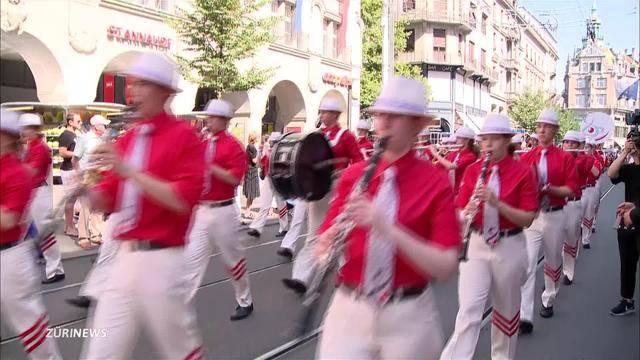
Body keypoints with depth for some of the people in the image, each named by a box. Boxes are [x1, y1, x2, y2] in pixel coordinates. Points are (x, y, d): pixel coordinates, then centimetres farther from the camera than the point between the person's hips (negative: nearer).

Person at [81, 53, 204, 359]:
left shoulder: (183, 134, -8)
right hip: (125, 257, 7)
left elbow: (184, 199, -19)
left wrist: (129, 170, -22)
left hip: (160, 261, -6)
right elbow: (108, 202, 14)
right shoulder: (127, 138, 13)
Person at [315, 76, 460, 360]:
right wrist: (328, 243, -21)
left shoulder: (436, 182, -7)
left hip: (408, 318, -1)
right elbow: (323, 245, 2)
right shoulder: (352, 175, 1)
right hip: (348, 312, 2)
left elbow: (445, 268, -15)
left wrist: (386, 228, -28)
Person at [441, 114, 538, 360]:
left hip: (510, 248, -1)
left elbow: (527, 219, -11)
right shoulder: (472, 170, 1)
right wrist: (467, 212, -21)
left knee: (506, 311, 15)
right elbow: (460, 212, 3)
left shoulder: (523, 172, -6)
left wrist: (496, 202, -25)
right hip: (476, 246, 1)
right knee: (468, 310, -7)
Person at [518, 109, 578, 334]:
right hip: (530, 216, 0)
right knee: (527, 264, -9)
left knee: (553, 262, 15)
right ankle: (525, 316, -9)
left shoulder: (565, 158, 0)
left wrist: (549, 188, -19)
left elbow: (572, 190, -4)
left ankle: (549, 301, 37)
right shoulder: (526, 157, 4)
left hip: (555, 216, 0)